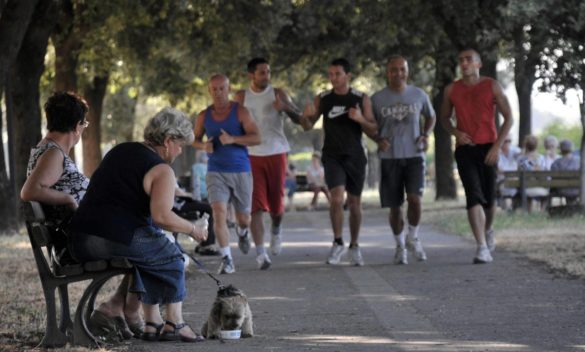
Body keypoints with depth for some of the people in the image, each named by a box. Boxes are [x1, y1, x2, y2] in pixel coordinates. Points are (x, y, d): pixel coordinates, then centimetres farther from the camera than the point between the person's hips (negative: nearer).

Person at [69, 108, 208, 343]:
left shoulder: (120, 151, 19)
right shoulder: (161, 170, -6)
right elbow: (161, 216, -19)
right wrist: (192, 230, -2)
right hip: (117, 240, -8)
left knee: (151, 253, 29)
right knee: (171, 257, 16)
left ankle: (152, 323, 26)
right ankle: (175, 323, 17)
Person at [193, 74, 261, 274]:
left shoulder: (240, 112, -4)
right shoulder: (204, 116, 5)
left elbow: (256, 138, -10)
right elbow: (195, 139, 17)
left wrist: (232, 139, -24)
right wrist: (203, 146, -6)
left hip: (241, 171, -1)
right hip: (216, 172, 1)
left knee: (243, 218, 9)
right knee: (219, 213, -19)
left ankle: (242, 232, 48)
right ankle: (226, 260, -16)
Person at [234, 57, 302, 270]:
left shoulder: (278, 94, 3)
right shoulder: (241, 97, 5)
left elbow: (299, 119, 1)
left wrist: (285, 107, -18)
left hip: (276, 154, 0)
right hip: (251, 155, 0)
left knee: (276, 203, 6)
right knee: (256, 206, -8)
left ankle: (276, 230, 40)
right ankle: (260, 253, -7)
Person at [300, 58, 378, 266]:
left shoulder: (361, 99, 0)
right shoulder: (322, 99, 2)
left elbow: (373, 131, 1)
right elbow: (308, 126, 6)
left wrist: (361, 119, -20)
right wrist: (306, 116, -17)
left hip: (355, 157, 1)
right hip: (332, 156, -1)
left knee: (354, 202, 7)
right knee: (337, 197, -17)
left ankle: (354, 247, 21)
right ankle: (338, 243, -4)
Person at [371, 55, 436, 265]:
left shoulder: (419, 95, 5)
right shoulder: (377, 99, 2)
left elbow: (431, 117, 21)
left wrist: (426, 135, 2)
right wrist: (378, 139, -8)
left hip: (414, 155, 0)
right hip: (389, 157, 0)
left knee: (415, 198, -18)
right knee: (394, 206, 3)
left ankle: (413, 238, 7)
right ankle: (400, 246, 21)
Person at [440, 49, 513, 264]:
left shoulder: (492, 86, 0)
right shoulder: (451, 90, 7)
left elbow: (508, 118, 1)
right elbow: (444, 118, 20)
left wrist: (497, 146, -10)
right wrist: (455, 132, -3)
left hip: (488, 147, 0)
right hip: (464, 148, 0)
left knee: (489, 197, 8)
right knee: (474, 196, -14)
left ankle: (488, 230, 41)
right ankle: (482, 248, -19)